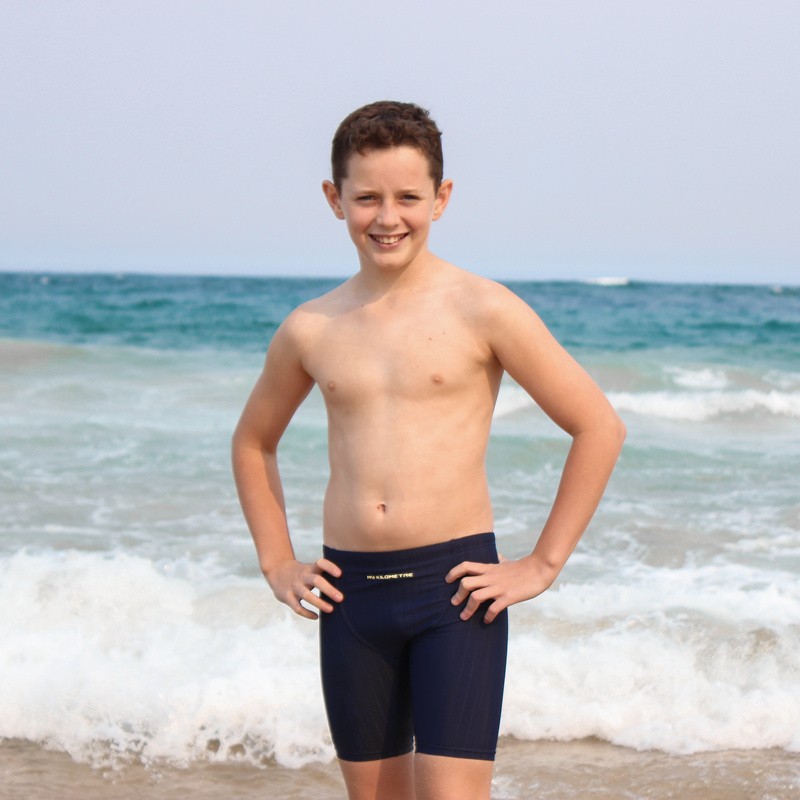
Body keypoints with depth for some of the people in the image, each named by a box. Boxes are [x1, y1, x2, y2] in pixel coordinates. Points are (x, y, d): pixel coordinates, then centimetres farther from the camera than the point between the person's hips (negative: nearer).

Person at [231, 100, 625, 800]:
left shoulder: (483, 310, -5)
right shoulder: (309, 330, 6)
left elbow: (600, 428, -3)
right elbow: (253, 441, 24)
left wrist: (542, 565, -4)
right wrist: (276, 562, 14)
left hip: (456, 590, -4)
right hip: (350, 596, 4)